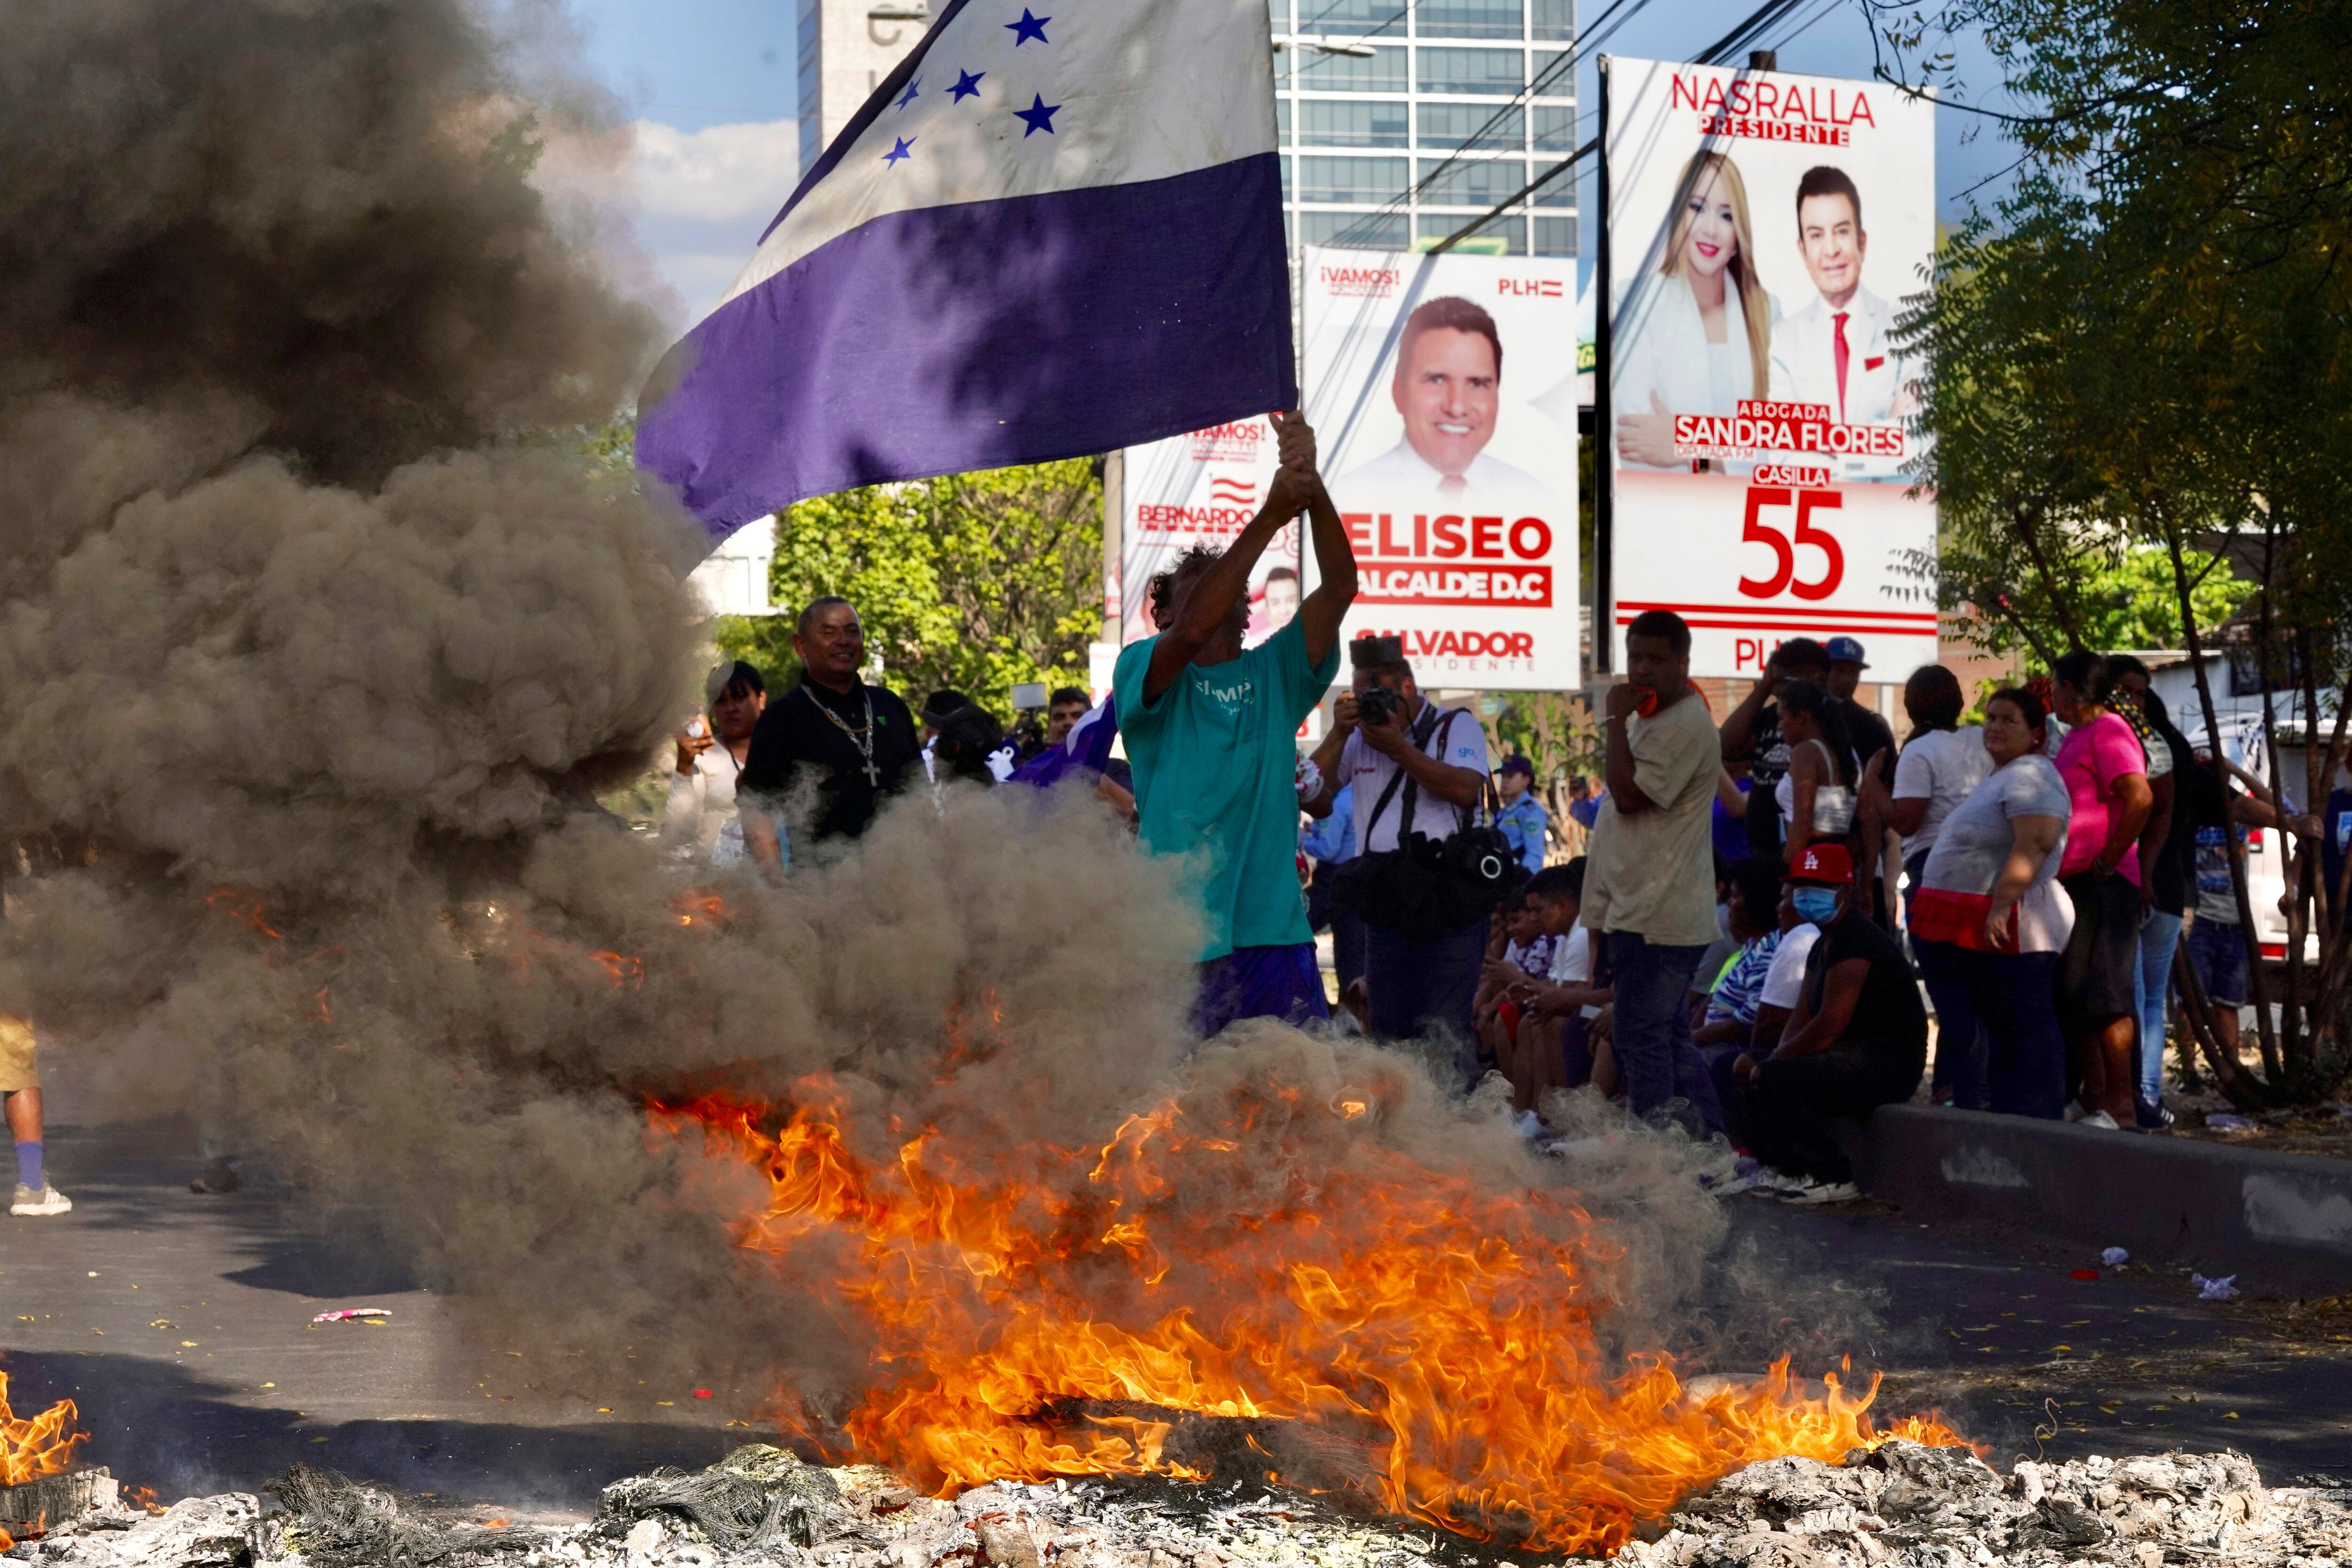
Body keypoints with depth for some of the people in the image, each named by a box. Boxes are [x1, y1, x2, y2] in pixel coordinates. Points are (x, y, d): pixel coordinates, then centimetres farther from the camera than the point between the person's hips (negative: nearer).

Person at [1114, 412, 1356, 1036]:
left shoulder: (1275, 674, 14)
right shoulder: (1143, 670, 6)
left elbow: (1340, 586, 2)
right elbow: (1192, 632, -15)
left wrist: (1312, 488, -13)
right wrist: (1270, 516, -19)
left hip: (1274, 932, 3)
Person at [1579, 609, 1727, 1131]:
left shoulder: (1685, 725, -14)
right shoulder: (1649, 720, 19)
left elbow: (1630, 795, -20)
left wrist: (1617, 720, -14)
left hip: (1655, 918, -11)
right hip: (1640, 912, 11)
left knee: (1640, 1039, -10)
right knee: (1669, 1039, 14)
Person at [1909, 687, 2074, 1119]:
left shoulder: (2029, 776, -14)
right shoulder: (1998, 777, 21)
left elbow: (2034, 844, -26)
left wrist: (2002, 905, -31)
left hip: (2008, 925, -11)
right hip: (1975, 925, 11)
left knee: (2025, 1025, -9)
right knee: (1991, 1020, 13)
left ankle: (2035, 1120, -8)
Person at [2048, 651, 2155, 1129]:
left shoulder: (2108, 733, -10)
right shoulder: (2076, 737, 20)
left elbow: (2140, 798, -24)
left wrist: (2106, 861, -20)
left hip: (2103, 887, -10)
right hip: (2072, 885, 10)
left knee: (2103, 999, -12)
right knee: (2073, 1000, 9)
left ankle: (2119, 1107, -13)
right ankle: (2095, 1104, 12)